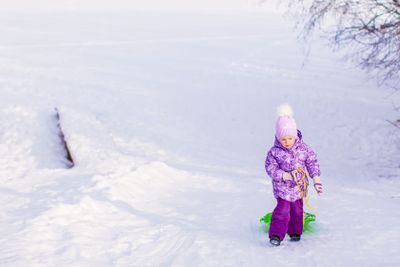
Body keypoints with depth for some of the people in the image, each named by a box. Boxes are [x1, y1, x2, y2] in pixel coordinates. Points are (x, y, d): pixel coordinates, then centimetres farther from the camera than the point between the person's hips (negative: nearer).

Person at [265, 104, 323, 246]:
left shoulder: (304, 149, -6)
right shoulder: (274, 152, -13)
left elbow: (312, 163, 2)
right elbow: (271, 169, -14)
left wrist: (316, 180, -4)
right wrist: (286, 176, -25)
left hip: (299, 187, 3)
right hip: (282, 188, -3)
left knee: (297, 210, 14)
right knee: (282, 209, -12)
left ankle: (295, 232, 31)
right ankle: (276, 234, -7)